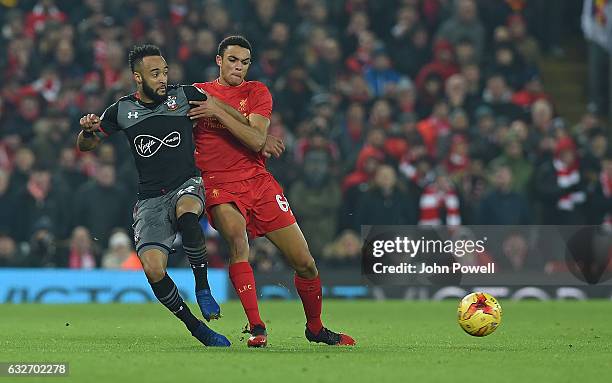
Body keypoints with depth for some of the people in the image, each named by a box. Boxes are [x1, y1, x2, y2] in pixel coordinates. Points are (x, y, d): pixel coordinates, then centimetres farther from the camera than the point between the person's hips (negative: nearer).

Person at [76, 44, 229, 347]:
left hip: (187, 185, -2)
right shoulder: (121, 111, 5)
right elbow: (85, 146, 16)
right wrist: (88, 130, -7)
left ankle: (203, 288, -22)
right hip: (150, 199, 2)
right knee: (153, 271, -17)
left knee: (186, 215, -40)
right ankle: (194, 326, 3)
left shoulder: (184, 96, 1)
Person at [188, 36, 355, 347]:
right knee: (236, 239, -33)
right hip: (219, 185, -2)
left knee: (305, 263, 1)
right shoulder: (198, 93, 8)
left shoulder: (256, 91, 7)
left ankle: (315, 327, 26)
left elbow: (256, 140, -8)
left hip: (259, 181, 2)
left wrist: (218, 111, -16)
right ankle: (256, 328, -31)